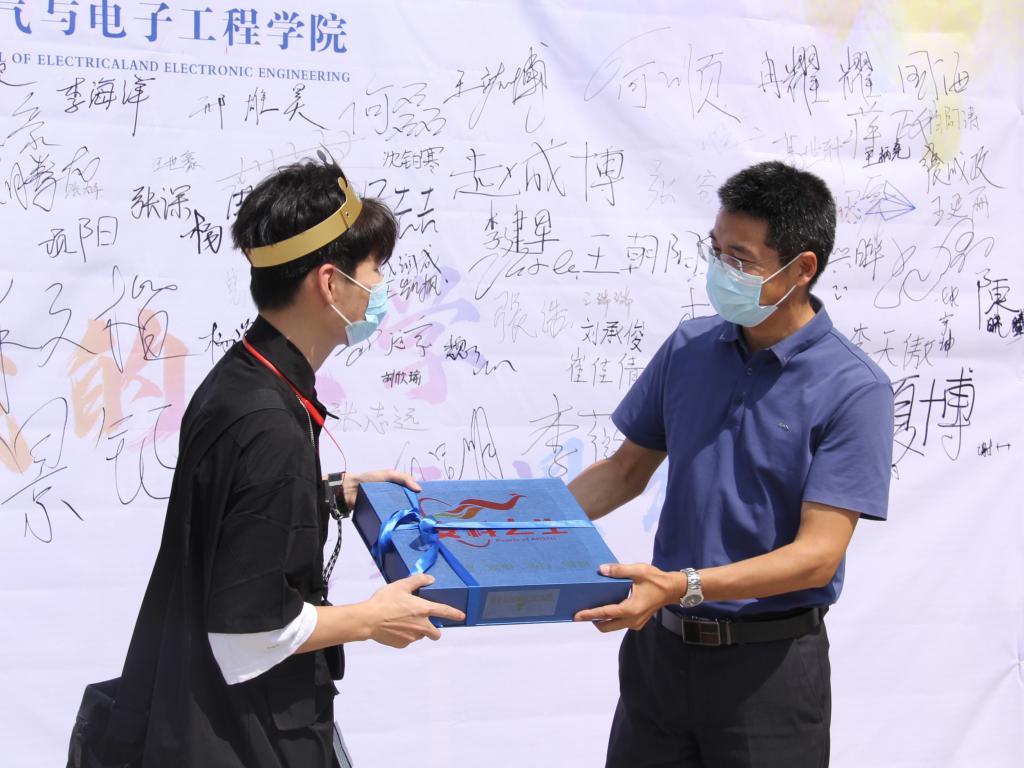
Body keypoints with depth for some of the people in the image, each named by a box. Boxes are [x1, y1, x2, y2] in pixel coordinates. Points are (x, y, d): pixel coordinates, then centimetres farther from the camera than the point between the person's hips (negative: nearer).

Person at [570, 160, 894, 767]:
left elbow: (817, 553, -20)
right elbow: (629, 468, 13)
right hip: (660, 644, 5)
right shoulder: (690, 347, 2)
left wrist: (685, 586, -31)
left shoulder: (853, 389, -15)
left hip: (770, 664, -5)